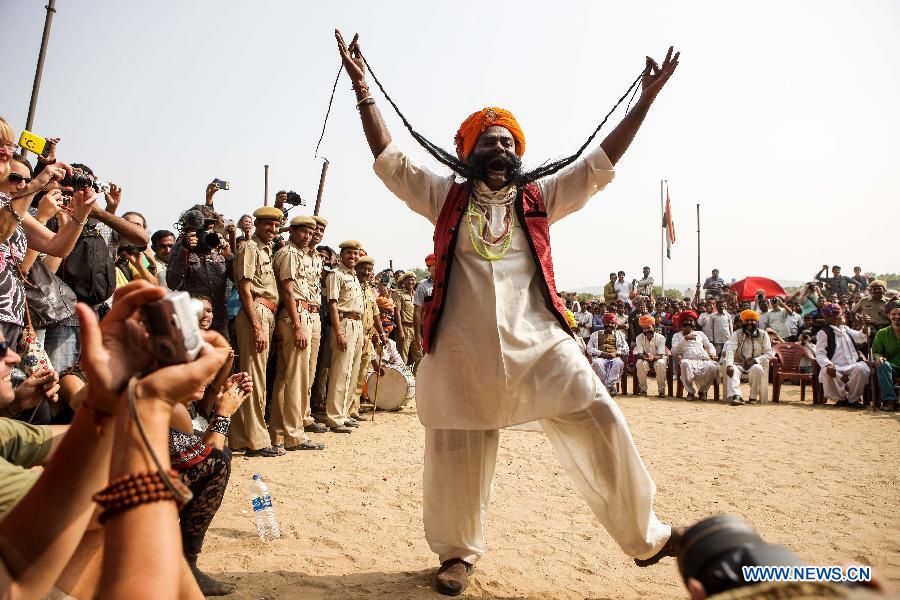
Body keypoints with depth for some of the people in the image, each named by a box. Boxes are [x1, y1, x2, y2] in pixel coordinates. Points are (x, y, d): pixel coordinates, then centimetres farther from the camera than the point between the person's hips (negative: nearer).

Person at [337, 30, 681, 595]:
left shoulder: (539, 198, 12)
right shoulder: (446, 198, 9)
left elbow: (600, 164, 10)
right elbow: (389, 159, 6)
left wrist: (646, 100, 6)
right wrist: (362, 87, 1)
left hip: (540, 343, 1)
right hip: (463, 351, -1)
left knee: (601, 425, -1)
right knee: (457, 453, 9)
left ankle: (646, 535, 19)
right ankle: (458, 553, 32)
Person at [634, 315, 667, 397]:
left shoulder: (660, 337, -13)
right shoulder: (639, 338, -8)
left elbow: (660, 355, -19)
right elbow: (639, 354, -14)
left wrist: (653, 357, -42)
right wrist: (645, 357, -39)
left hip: (657, 359, -1)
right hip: (645, 359, 1)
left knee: (660, 363, -37)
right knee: (640, 363, -33)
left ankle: (661, 390, -23)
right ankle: (643, 389, -20)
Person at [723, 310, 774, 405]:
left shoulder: (763, 335, 7)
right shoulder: (737, 334, 6)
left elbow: (769, 354, 1)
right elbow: (730, 350, -11)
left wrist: (754, 360, -15)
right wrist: (729, 364, -30)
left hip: (755, 364, 0)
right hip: (738, 364, 0)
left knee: (757, 369, -34)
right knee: (732, 370, -32)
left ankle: (753, 397, -21)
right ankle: (736, 396, -47)